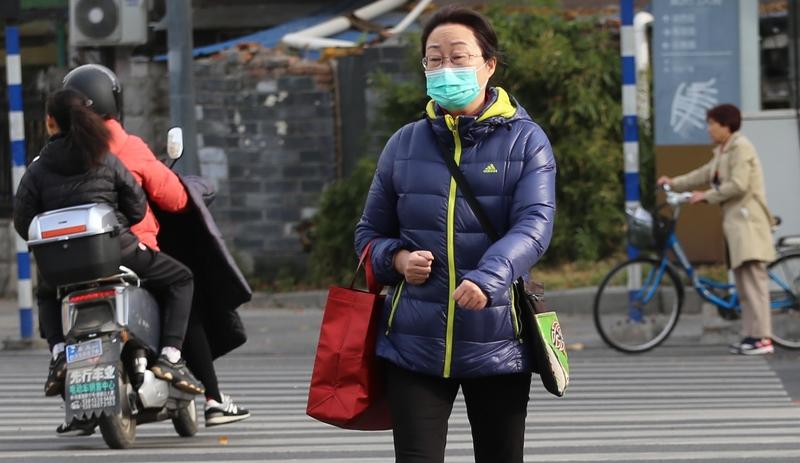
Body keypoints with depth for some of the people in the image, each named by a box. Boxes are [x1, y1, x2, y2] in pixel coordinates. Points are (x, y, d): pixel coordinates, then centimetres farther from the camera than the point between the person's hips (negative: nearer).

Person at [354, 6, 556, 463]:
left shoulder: (525, 141, 0)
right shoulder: (405, 144, 9)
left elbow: (535, 224, -15)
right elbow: (371, 233, 18)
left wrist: (487, 278, -33)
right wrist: (397, 259, -6)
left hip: (496, 344, -1)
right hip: (415, 344, 1)